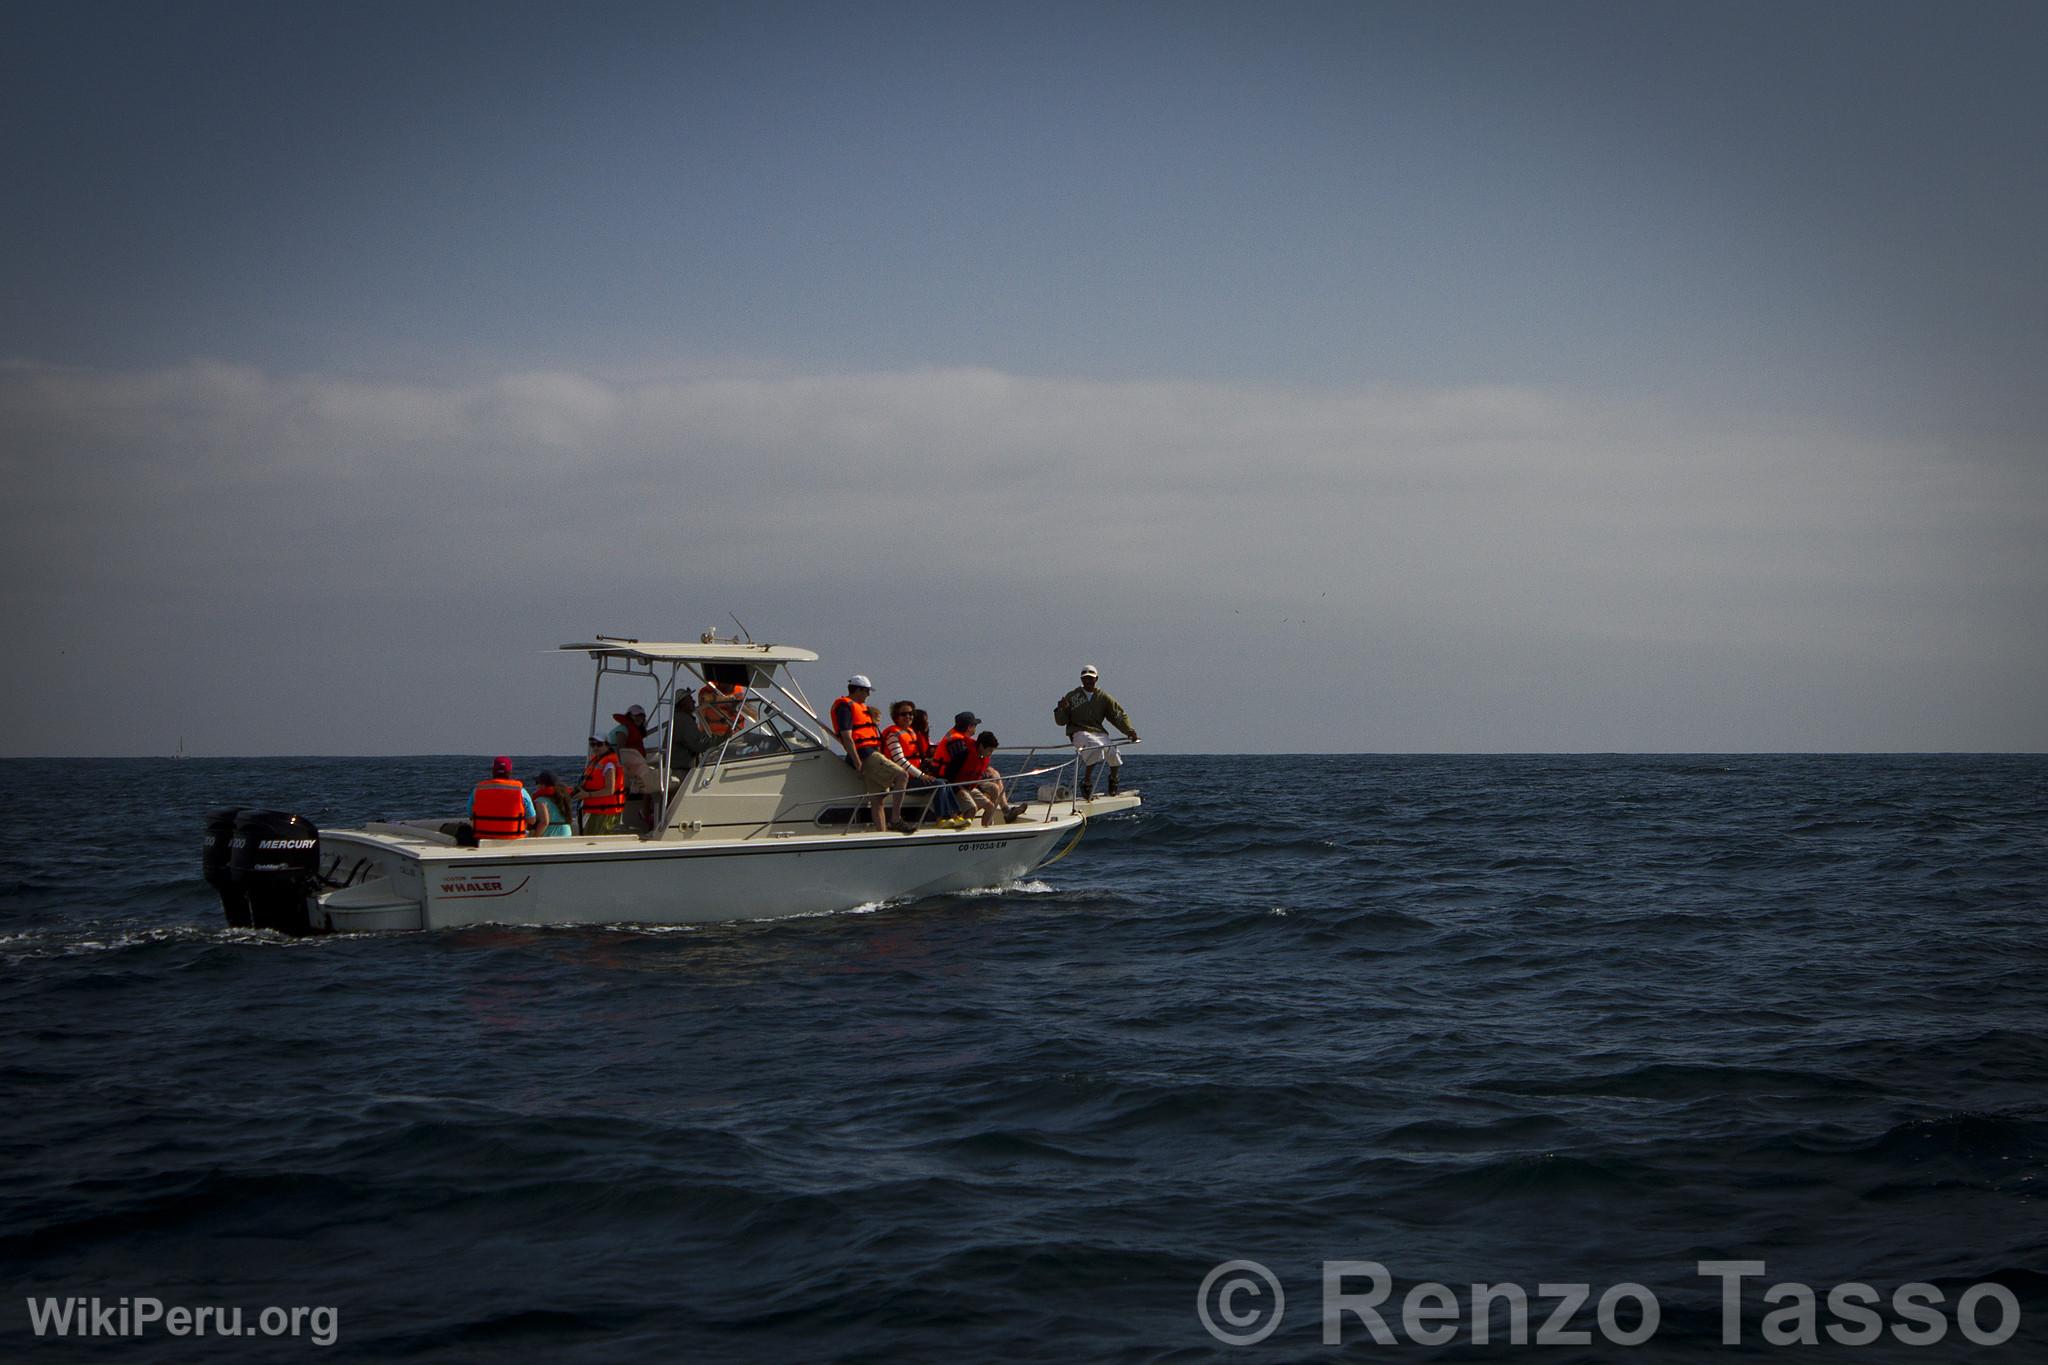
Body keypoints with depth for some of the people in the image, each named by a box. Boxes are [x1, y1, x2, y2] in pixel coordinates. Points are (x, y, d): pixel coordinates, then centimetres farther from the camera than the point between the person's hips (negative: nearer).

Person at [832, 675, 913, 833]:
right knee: (902, 775, -18)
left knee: (877, 800, 6)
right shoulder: (846, 706, -7)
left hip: (872, 754, 10)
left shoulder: (859, 706, 26)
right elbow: (846, 737, -15)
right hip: (864, 755, -10)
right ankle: (896, 821, -17)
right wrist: (857, 763, -20)